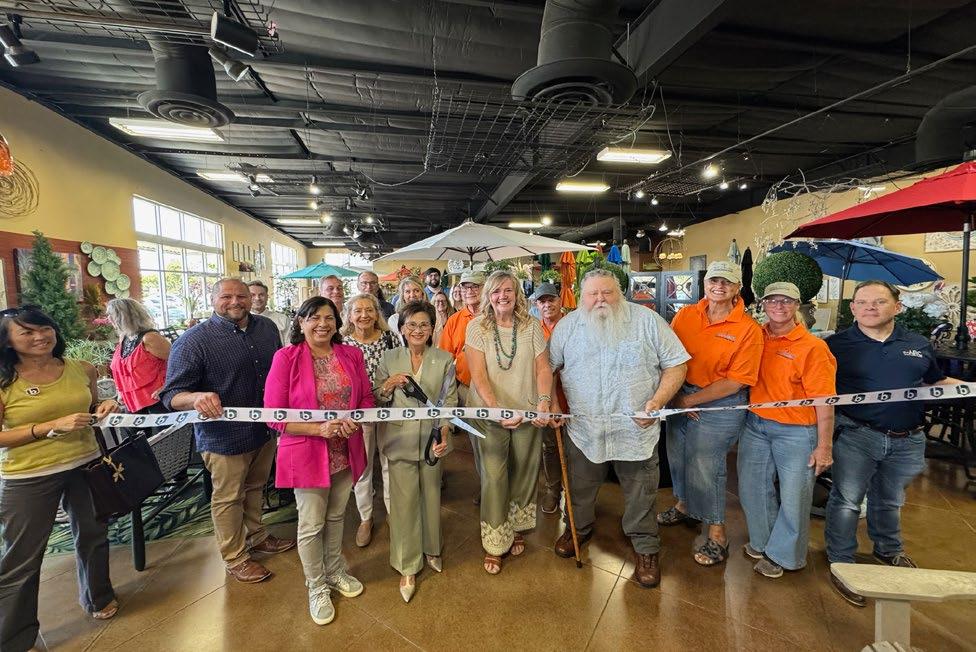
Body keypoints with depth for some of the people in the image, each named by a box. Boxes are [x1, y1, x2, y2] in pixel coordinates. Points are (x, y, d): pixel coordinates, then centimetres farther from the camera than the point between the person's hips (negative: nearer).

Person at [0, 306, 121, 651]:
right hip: (28, 478, -4)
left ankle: (99, 597, 44)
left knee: (93, 535, 20)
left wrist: (104, 410, -7)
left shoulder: (81, 369, -1)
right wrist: (53, 426, -23)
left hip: (86, 465, 4)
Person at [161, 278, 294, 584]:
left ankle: (256, 536, 48)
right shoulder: (193, 341, -17)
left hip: (265, 429, 6)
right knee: (228, 498, 14)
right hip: (225, 437, -5)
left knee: (255, 488, 25)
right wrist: (197, 397, -39)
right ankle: (235, 559, 35)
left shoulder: (267, 327, 0)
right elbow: (172, 395, -18)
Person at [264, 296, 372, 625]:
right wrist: (319, 428, -24)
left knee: (335, 517, 22)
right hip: (307, 455, -4)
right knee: (311, 525, 12)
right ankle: (317, 587, 38)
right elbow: (274, 414, -14)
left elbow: (367, 399, 5)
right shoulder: (286, 357, -13)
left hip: (345, 453, 4)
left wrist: (355, 421, -15)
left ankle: (334, 571, 48)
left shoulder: (351, 355, -1)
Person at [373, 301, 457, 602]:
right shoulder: (389, 358, 0)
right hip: (400, 438, 0)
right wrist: (387, 386, -15)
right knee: (404, 500, 2)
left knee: (431, 495, 15)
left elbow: (449, 400, -2)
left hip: (432, 438, 1)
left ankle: (431, 547, 41)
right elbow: (378, 401, 6)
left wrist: (444, 433, -14)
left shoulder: (444, 360, -1)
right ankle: (407, 566, 22)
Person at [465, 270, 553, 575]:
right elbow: (478, 376, -13)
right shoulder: (477, 327, -8)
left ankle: (516, 529, 41)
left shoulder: (531, 326, -2)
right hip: (491, 413, -2)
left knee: (524, 474, 16)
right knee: (493, 477, 4)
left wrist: (544, 401, -18)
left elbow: (543, 368, -3)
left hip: (528, 412, 3)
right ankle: (494, 544, 24)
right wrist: (497, 410, -23)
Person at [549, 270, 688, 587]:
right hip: (583, 429, 2)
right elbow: (548, 366, 8)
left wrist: (658, 401, -14)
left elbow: (676, 364, -3)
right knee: (580, 489, 21)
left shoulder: (647, 320, -6)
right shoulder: (568, 325, -1)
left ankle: (645, 548, 38)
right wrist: (551, 403, -1)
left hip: (637, 430, -1)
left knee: (641, 497, 14)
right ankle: (579, 528, 48)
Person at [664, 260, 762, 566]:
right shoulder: (685, 315, -1)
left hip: (720, 405, -4)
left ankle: (716, 532, 27)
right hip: (680, 398, 5)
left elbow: (736, 381, -14)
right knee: (678, 457, 19)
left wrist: (691, 401, -14)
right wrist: (676, 397, -11)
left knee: (706, 467, 3)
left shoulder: (748, 329, -12)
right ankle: (685, 505, 46)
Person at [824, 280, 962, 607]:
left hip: (906, 441, 5)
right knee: (846, 500, 0)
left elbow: (937, 381, 21)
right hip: (856, 435, -4)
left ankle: (889, 550, 46)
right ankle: (841, 564, 14)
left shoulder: (918, 345, 8)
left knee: (890, 500, 23)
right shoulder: (836, 345, -7)